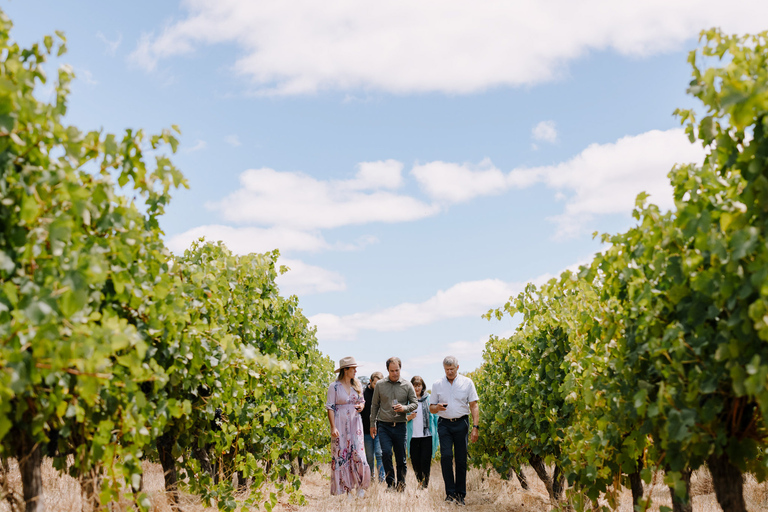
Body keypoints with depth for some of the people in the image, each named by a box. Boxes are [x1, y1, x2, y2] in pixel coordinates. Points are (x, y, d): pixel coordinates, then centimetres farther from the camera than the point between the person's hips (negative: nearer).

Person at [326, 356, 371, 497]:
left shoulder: (357, 385, 9)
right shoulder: (334, 386, -5)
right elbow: (330, 408, -7)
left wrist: (361, 406, -4)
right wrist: (333, 427, -15)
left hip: (355, 422, 3)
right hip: (340, 424, -3)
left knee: (358, 453, -7)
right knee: (341, 455, -1)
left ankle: (360, 486, 8)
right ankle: (347, 488, 6)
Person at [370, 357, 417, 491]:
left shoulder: (407, 385, 4)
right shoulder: (380, 385, 5)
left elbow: (414, 403, 7)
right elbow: (374, 405, 12)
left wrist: (404, 408, -14)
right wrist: (372, 424, 10)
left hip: (400, 426, 0)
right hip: (384, 426, 0)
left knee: (401, 457, 4)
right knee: (386, 452, -16)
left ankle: (401, 483, 19)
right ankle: (390, 482, -3)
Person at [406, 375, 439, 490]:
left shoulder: (429, 399, 4)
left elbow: (435, 415, 8)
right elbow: (403, 417, 12)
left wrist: (436, 432, 3)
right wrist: (408, 417, -10)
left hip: (427, 435, -2)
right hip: (413, 436, 2)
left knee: (425, 460, -9)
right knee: (415, 461, 5)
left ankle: (425, 484, 1)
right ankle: (420, 481, 25)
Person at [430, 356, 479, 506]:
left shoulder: (467, 382, 4)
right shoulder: (437, 384, 8)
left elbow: (474, 406, 3)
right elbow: (431, 408, 13)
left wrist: (475, 427, -6)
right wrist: (437, 407, -11)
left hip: (461, 423, -1)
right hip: (444, 424, 1)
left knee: (461, 459, 1)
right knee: (446, 456, -13)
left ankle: (460, 494, 9)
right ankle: (450, 492, -6)